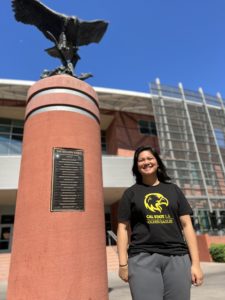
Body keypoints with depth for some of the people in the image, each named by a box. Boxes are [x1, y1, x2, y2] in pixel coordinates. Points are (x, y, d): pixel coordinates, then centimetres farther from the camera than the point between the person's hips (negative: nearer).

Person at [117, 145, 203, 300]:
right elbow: (123, 228, 5)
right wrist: (123, 263, -2)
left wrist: (196, 263, 3)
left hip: (177, 257, 2)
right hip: (143, 257, -1)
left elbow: (187, 225, 8)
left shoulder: (173, 189, 11)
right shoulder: (131, 193, 7)